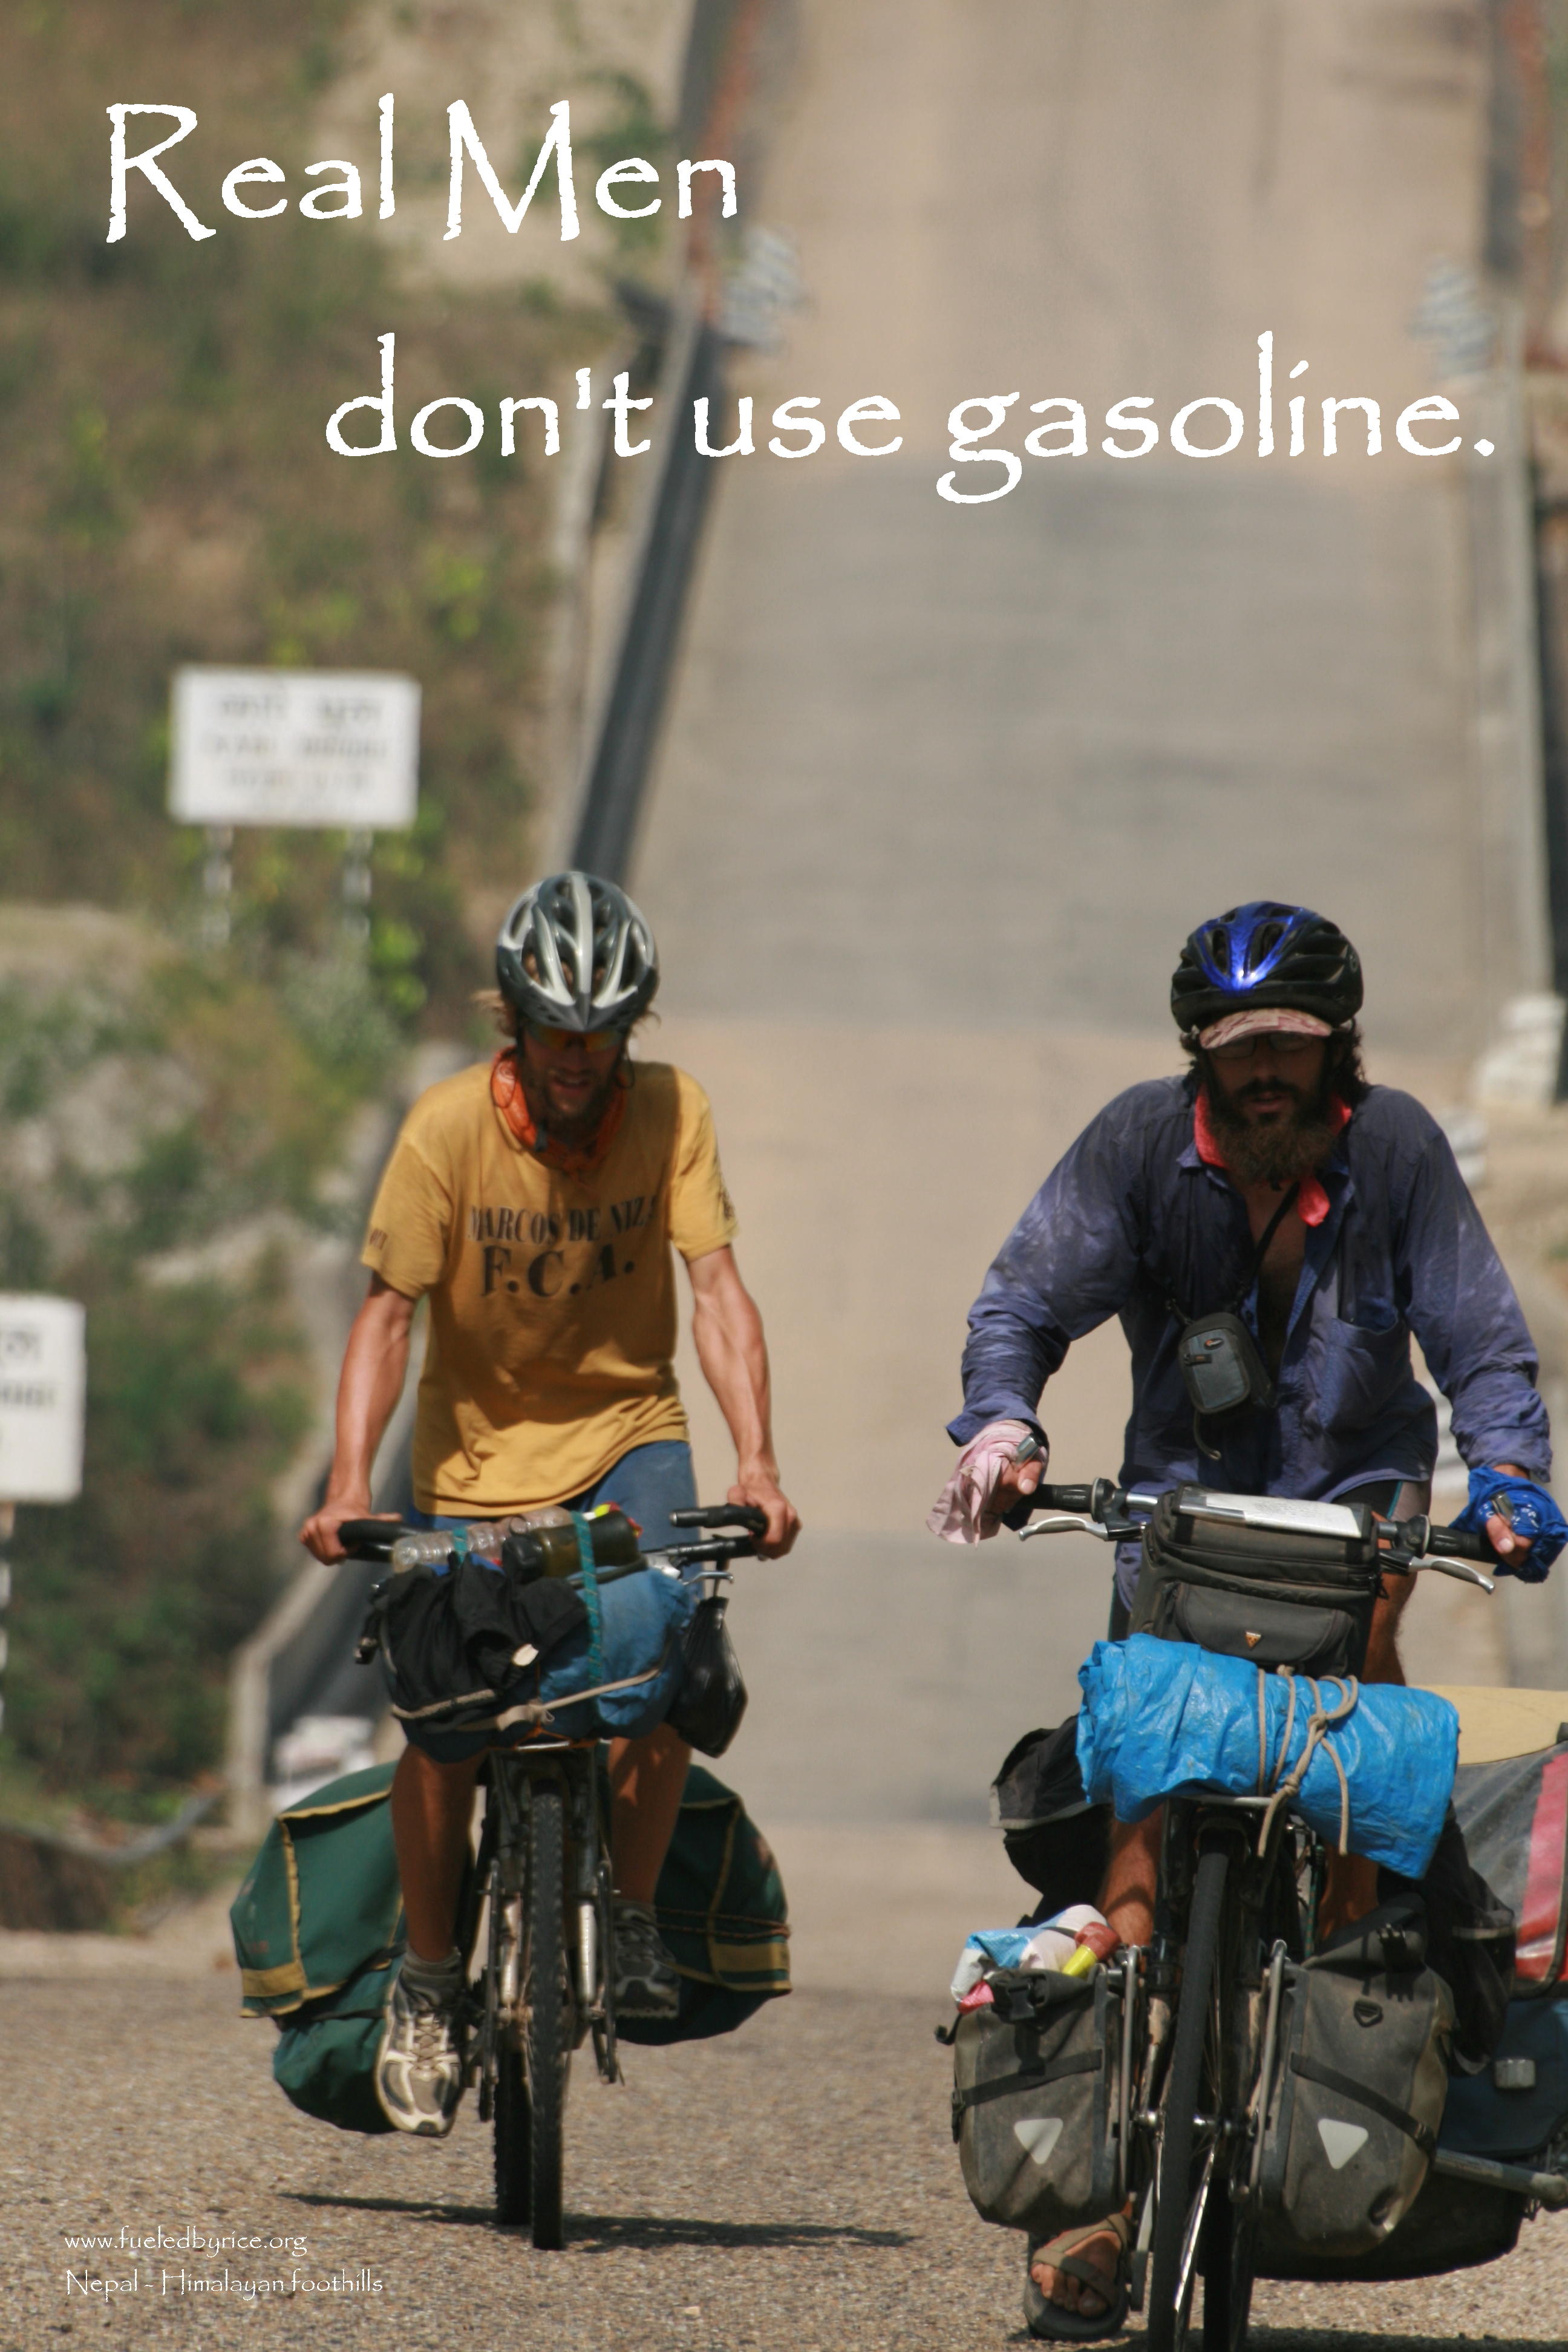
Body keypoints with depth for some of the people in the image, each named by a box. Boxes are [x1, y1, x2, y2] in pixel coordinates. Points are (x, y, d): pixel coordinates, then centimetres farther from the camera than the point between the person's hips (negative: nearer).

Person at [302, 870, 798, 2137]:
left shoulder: (671, 1114, -11)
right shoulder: (449, 1128, -15)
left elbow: (718, 1291, -16)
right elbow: (388, 1314, -15)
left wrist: (758, 1462, -29)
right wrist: (349, 1485, -27)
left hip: (626, 1430, 1)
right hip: (478, 1448, 0)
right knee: (445, 1726, -8)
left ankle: (633, 1914, -5)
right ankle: (429, 1981, 14)